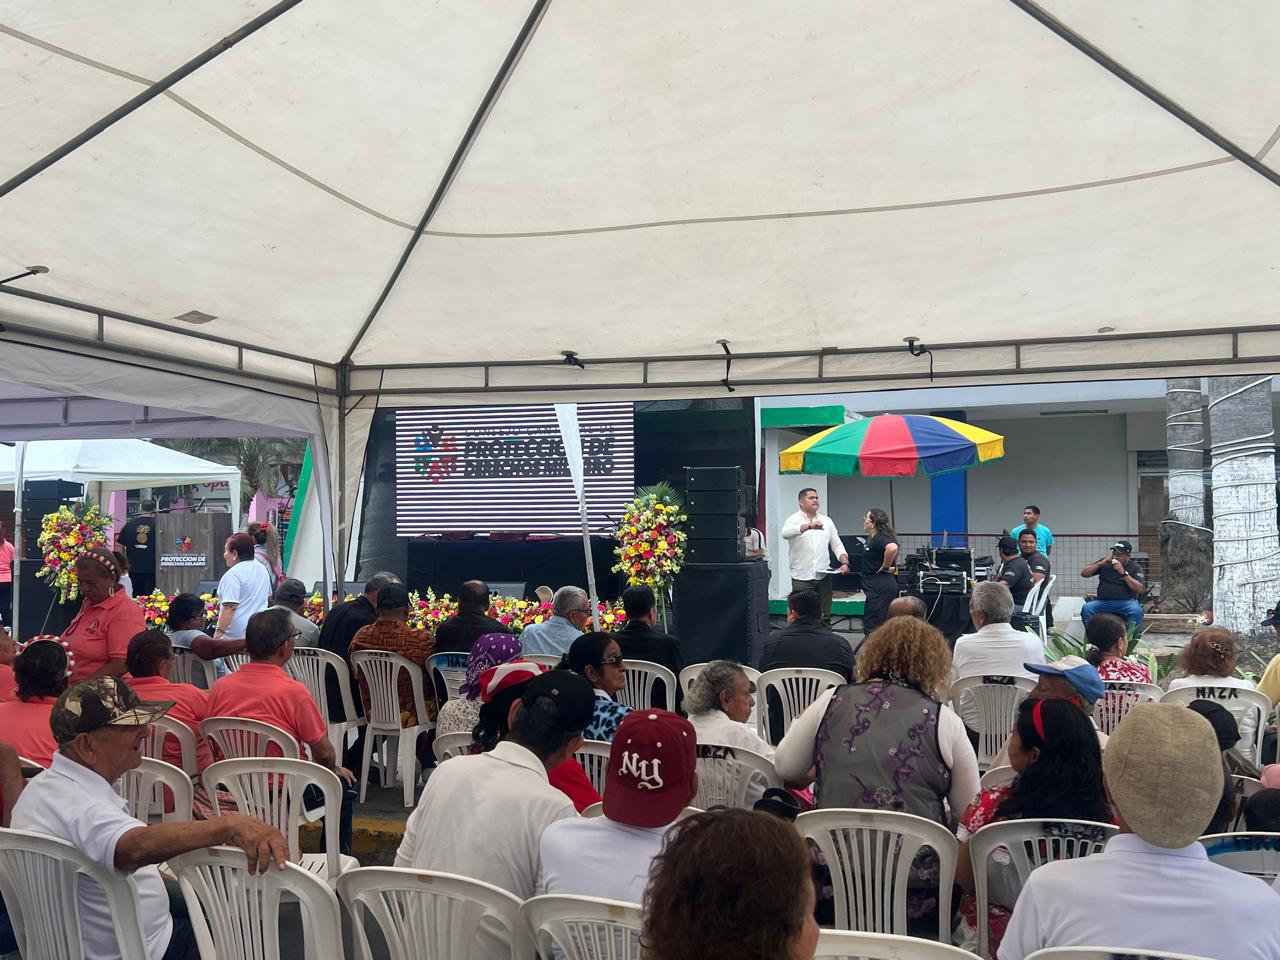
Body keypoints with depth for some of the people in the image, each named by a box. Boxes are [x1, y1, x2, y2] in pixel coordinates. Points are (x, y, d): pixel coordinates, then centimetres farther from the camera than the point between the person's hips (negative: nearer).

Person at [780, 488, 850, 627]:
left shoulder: (826, 521, 13)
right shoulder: (794, 520, -3)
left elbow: (837, 545, 15)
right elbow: (786, 533, -26)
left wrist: (845, 563, -3)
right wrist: (809, 525, -39)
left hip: (823, 576, 4)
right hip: (801, 578, -4)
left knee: (825, 616, 8)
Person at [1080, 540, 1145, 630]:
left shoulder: (1135, 568, 7)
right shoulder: (1105, 563, 14)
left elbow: (1139, 589, -7)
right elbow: (1083, 574, 10)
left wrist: (1123, 573, -14)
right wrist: (1100, 564, -3)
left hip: (1126, 602, -2)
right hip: (1103, 601, 2)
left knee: (1136, 610, -35)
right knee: (1086, 608, -28)